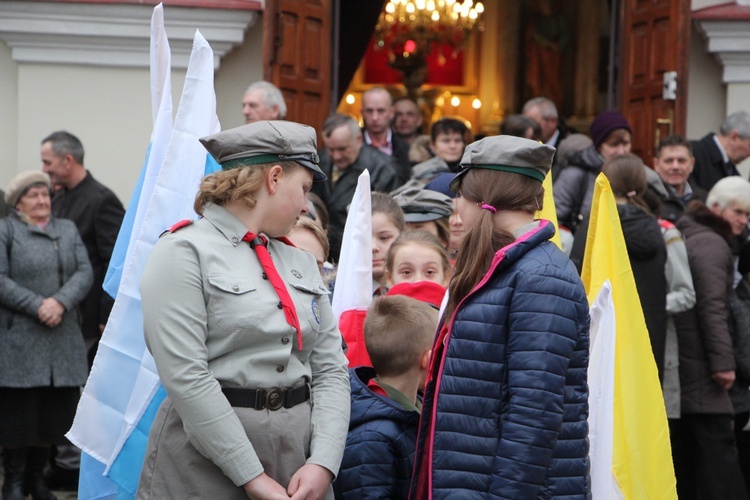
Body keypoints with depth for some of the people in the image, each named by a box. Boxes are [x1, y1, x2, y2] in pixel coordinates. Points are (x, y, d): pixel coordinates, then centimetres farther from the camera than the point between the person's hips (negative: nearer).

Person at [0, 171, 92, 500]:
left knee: (55, 410, 5)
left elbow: (85, 273, 3)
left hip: (63, 339, 4)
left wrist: (60, 302, -14)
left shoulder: (68, 230, 15)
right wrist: (37, 306, -17)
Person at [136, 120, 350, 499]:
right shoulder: (183, 253, -7)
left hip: (299, 462, 6)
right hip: (206, 464, -5)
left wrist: (323, 463, -9)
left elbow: (331, 370, 6)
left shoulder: (300, 263, 13)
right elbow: (185, 376, -16)